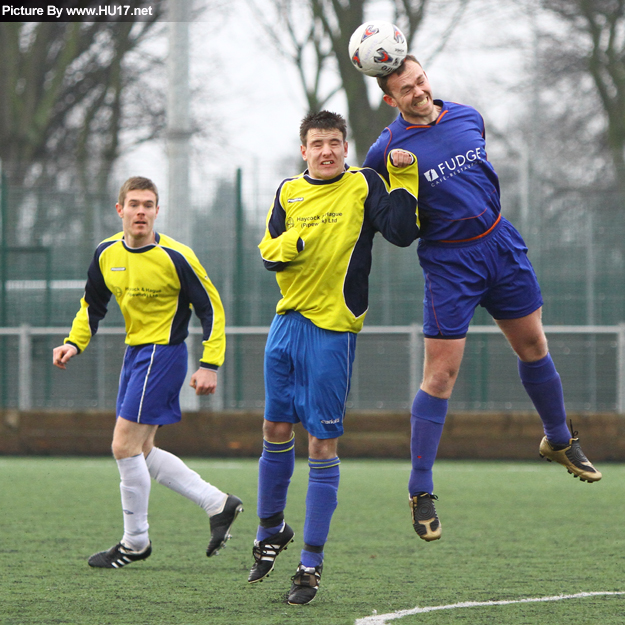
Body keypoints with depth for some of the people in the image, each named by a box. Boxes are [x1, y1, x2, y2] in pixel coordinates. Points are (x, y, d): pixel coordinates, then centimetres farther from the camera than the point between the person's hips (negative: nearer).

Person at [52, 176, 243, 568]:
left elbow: (211, 308, -11)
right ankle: (218, 504, 19)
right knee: (140, 451, 10)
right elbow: (92, 306, 15)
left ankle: (135, 542, 4)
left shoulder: (175, 257, -17)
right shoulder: (106, 255, 2)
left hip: (163, 354, -8)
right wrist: (74, 343, -1)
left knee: (125, 447, -10)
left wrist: (210, 365, -16)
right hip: (135, 353, 8)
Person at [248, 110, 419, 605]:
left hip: (333, 329, -5)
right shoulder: (289, 192, 9)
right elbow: (268, 252, 10)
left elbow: (402, 231, -15)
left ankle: (312, 564, 1)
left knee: (322, 445, -4)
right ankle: (271, 531, 35)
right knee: (276, 432, 14)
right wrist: (289, 243, -11)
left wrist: (404, 175, -20)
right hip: (287, 322, 5)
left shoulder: (364, 186, -4)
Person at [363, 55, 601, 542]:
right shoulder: (388, 150, -13)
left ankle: (559, 441, 38)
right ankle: (420, 492, 0)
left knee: (533, 347, 15)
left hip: (500, 243, 5)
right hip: (448, 261, -5)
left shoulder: (468, 118, 3)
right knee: (441, 374, -8)